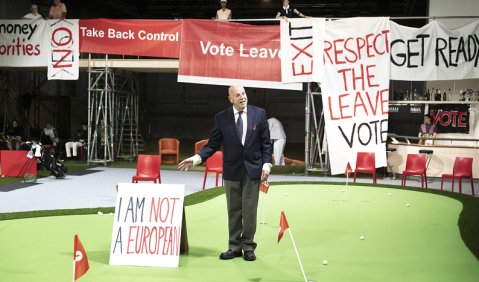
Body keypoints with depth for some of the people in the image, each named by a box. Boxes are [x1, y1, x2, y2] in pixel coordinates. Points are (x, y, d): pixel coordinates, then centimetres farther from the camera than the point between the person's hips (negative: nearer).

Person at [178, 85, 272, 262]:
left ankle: (248, 246, 14)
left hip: (253, 169, -1)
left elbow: (265, 143, 2)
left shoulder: (259, 114, -1)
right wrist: (196, 158, -13)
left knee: (250, 209, 2)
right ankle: (234, 246, 18)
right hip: (232, 170, 1)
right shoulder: (221, 118, -1)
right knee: (233, 211, 8)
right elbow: (213, 144, 0)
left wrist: (266, 165, -6)